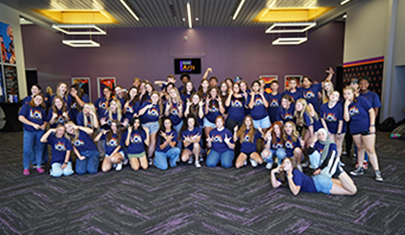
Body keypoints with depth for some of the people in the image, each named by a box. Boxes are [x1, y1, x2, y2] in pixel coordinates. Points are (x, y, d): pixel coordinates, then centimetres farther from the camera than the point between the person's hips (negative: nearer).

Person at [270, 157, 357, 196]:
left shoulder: (296, 173, -24)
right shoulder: (284, 174, 0)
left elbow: (295, 192, -30)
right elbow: (275, 185, 1)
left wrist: (289, 178, -33)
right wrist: (273, 172, -10)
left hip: (321, 183, -8)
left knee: (353, 190, -13)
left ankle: (339, 170, -8)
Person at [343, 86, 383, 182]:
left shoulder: (361, 100, -5)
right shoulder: (346, 105, 7)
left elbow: (371, 111, -7)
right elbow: (347, 119, -5)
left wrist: (372, 125, -13)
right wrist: (346, 106, -10)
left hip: (366, 128, -5)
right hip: (355, 129, 5)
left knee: (370, 150, -5)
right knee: (360, 148, 15)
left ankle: (377, 171, 5)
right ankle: (360, 168, 25)